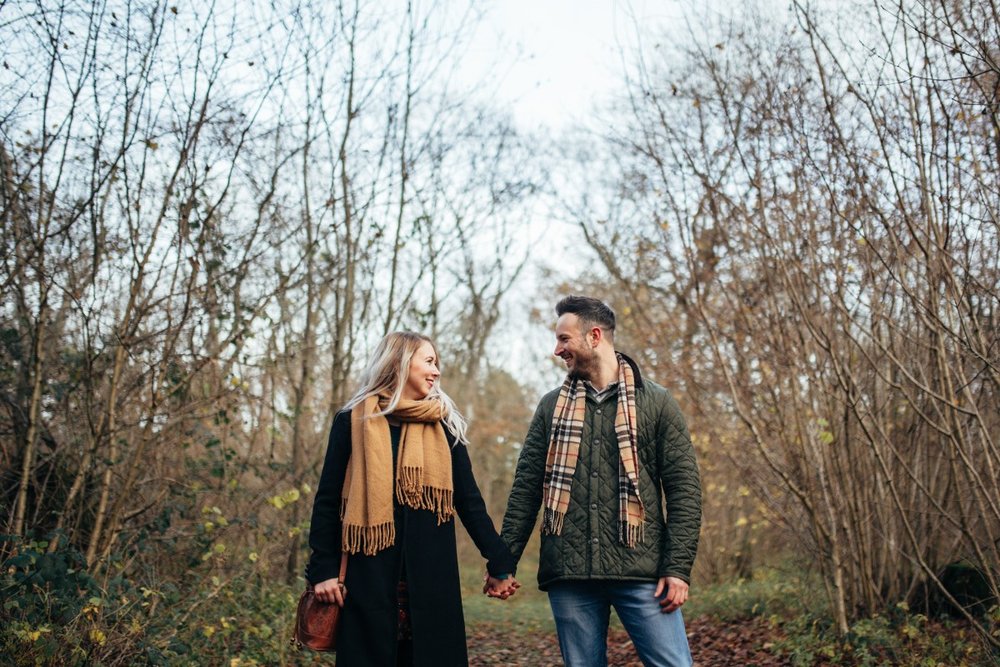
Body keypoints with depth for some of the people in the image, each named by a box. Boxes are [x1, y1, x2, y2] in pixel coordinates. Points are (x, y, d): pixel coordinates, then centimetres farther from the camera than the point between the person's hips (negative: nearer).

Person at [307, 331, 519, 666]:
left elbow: (469, 501, 9)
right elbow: (327, 500, 3)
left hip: (431, 575, 2)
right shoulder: (354, 421, 2)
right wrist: (324, 569, -4)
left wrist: (500, 563, 5)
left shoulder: (444, 427, 9)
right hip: (369, 575, -2)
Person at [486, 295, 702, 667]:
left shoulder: (656, 403, 4)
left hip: (641, 572, -2)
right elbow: (526, 488, 11)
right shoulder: (552, 407, 12)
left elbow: (683, 490, 1)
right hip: (569, 574, 3)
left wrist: (678, 568, -7)